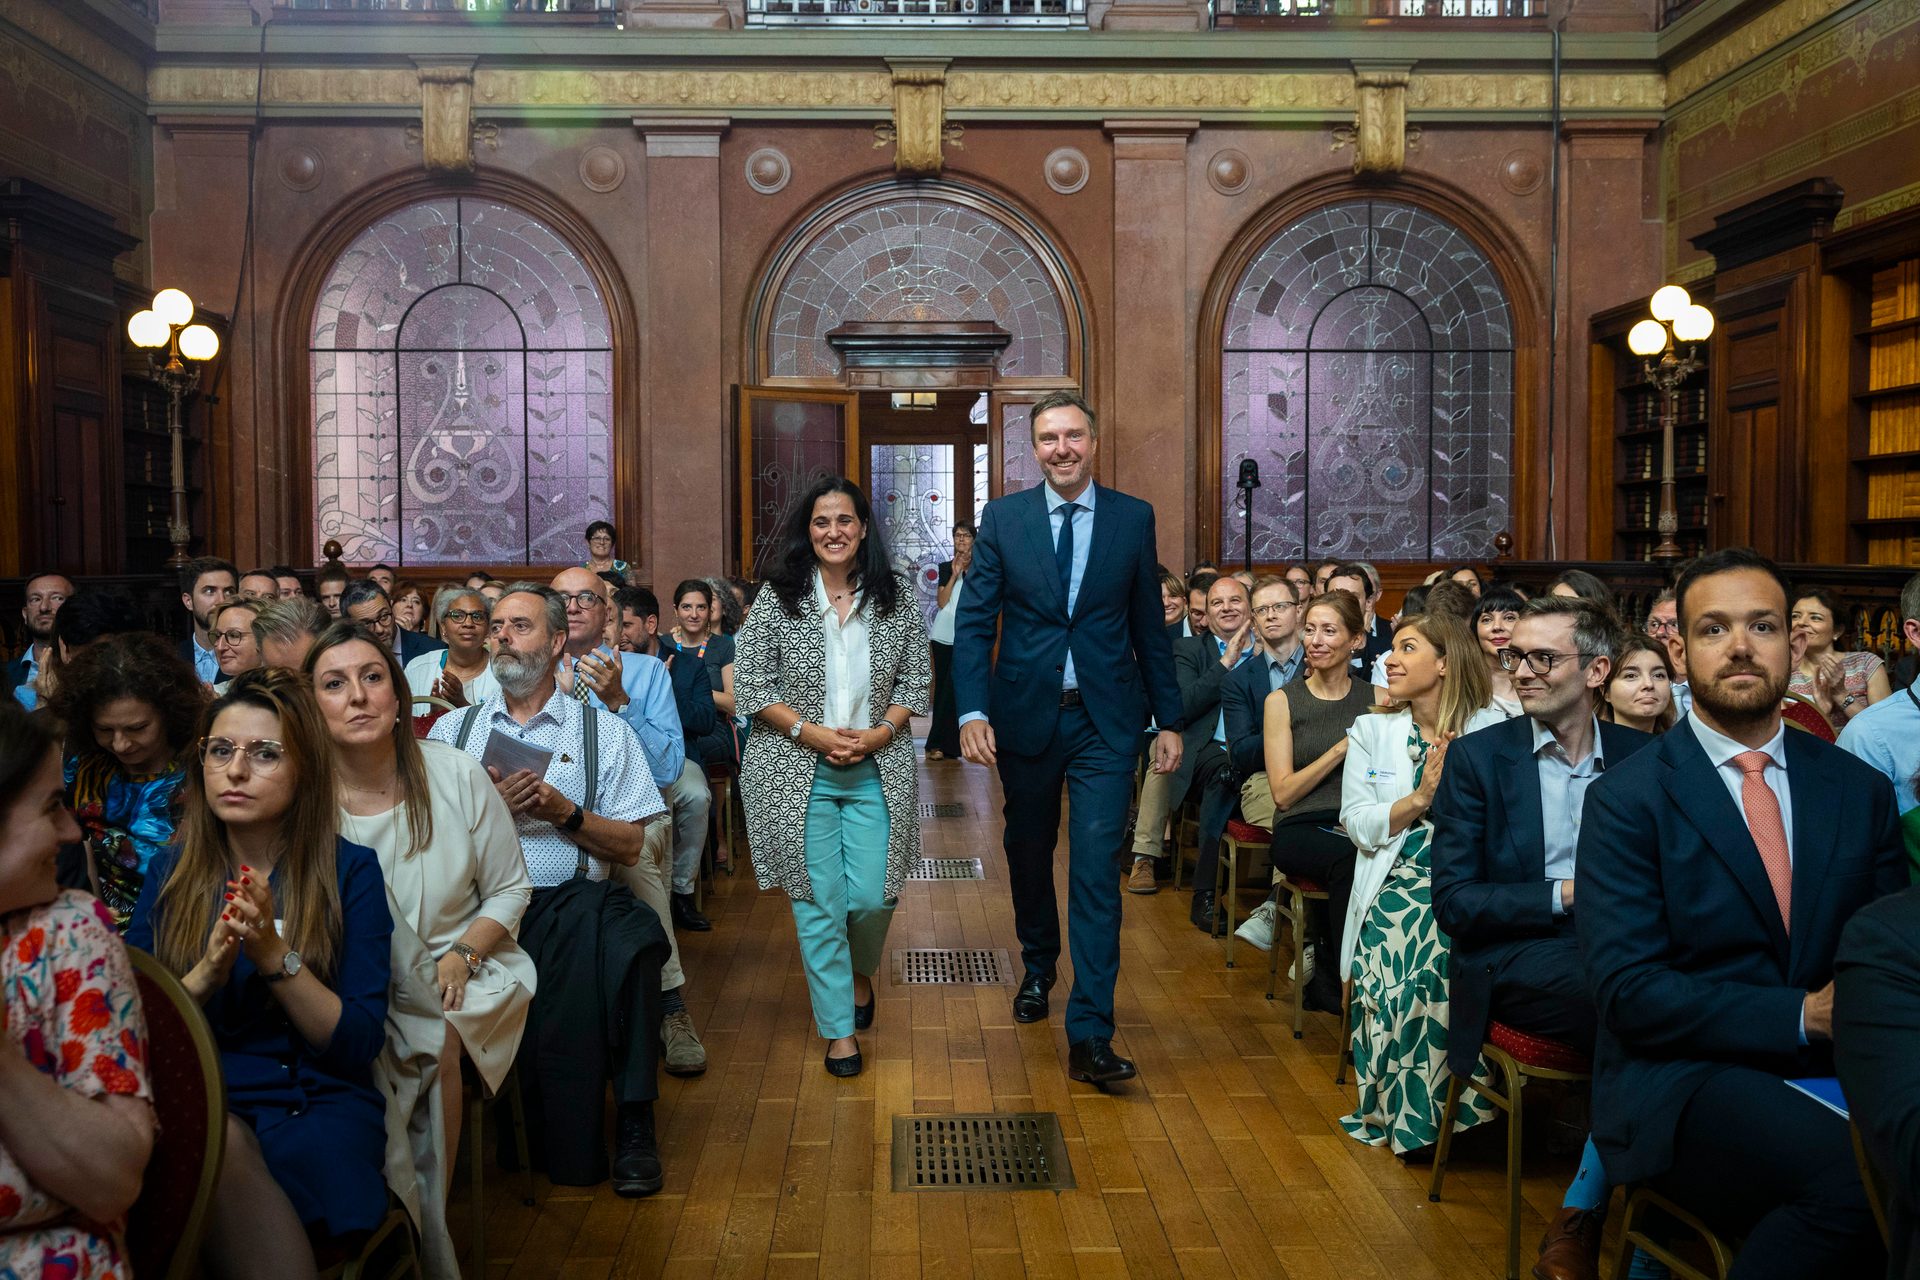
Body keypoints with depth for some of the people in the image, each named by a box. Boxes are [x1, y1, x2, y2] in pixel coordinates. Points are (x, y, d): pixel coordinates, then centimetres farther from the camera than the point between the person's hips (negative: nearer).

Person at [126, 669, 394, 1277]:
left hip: (317, 1107, -2)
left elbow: (361, 1043, -5)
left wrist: (275, 956, -17)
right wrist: (206, 974, -14)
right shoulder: (171, 872, 11)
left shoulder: (349, 869, 2)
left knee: (221, 1151, -34)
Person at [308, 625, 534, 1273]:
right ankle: (427, 1247, -12)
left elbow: (510, 890, 4)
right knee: (369, 1056, -29)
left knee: (437, 1046, -28)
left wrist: (460, 957, -13)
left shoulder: (457, 774, -5)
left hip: (464, 973, 1)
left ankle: (426, 1233, -6)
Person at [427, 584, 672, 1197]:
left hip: (572, 900, -1)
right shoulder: (452, 729, 19)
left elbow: (631, 847, 7)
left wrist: (566, 813, -8)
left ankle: (634, 1126, -20)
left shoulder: (605, 731, 13)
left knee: (632, 933, -34)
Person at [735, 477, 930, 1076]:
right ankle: (839, 1027, 16)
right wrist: (811, 732, -14)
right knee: (819, 902, 1)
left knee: (871, 896, 0)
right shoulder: (778, 598, -3)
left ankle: (861, 971, 35)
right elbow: (752, 683, -4)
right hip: (799, 772, -1)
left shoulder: (897, 598, 2)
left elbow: (915, 678, 5)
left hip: (877, 770, 1)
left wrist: (880, 732, -10)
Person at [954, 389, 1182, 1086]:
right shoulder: (1002, 517, 0)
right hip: (1025, 715, 2)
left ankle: (1089, 1035, -4)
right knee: (1028, 854, 18)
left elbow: (1150, 627, 5)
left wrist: (1169, 720, 5)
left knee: (1096, 871, -7)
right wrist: (972, 711, -15)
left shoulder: (1134, 518, 1)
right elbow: (974, 622, -3)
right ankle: (1038, 968, 44)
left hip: (1105, 721, -1)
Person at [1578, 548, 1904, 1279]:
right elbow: (1627, 991, -9)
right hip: (1683, 1081, -3)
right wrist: (1802, 1016, -17)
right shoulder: (1627, 800, -2)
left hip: (1830, 1075, 4)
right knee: (1864, 1179, -31)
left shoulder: (1860, 790, 12)